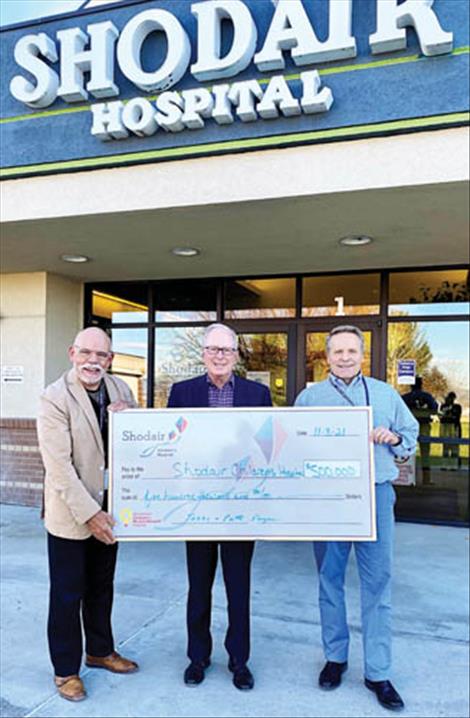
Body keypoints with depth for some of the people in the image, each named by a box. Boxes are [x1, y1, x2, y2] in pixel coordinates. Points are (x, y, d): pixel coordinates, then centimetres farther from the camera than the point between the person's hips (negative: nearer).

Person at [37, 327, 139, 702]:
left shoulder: (121, 390, 0)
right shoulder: (55, 398, -17)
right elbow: (59, 466, -21)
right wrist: (88, 514, -22)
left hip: (108, 508, 5)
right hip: (69, 514, -5)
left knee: (102, 586, 22)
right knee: (67, 594, 10)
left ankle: (101, 650, 41)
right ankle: (66, 669, 29)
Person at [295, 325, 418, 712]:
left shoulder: (386, 394, 10)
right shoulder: (309, 396, 7)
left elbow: (411, 434, 13)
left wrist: (394, 438, -7)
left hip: (375, 495, 0)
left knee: (378, 583, 3)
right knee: (330, 579, 11)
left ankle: (378, 672, 16)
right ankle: (336, 656, 30)